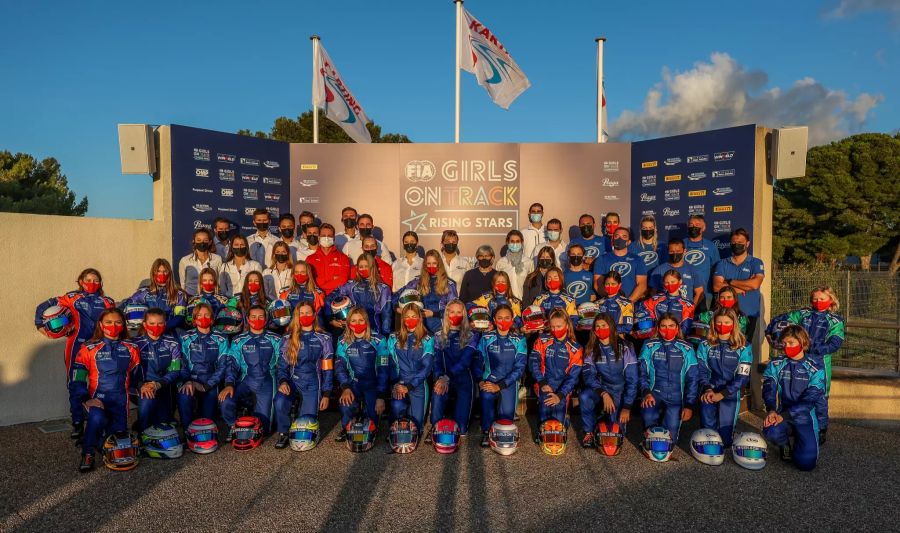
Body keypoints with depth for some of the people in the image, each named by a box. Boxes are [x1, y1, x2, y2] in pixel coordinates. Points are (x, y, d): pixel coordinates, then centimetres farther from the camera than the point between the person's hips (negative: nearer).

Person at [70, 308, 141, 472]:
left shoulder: (131, 348, 8)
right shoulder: (89, 348, 0)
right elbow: (77, 377, -5)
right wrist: (87, 399, -17)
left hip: (120, 400, 3)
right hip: (97, 398, -3)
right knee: (97, 418, -36)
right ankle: (88, 454, -16)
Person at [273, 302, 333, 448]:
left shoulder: (323, 339, 5)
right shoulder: (288, 339, 9)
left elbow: (327, 369, 5)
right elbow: (282, 364, 8)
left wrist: (326, 394, 1)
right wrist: (283, 381, -13)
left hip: (313, 384, -1)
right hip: (292, 381, 1)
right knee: (279, 402, -31)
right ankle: (283, 433, -4)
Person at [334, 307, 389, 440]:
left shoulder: (378, 341, -10)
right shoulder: (343, 341, -1)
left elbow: (383, 370, -10)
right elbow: (339, 367, -5)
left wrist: (381, 397, -16)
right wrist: (345, 388, -22)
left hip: (373, 383, -1)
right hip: (353, 382, 1)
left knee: (372, 417, -17)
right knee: (346, 403, -29)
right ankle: (346, 429, 3)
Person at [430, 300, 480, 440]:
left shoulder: (471, 336, 3)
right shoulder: (439, 336, 11)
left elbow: (465, 361, -11)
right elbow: (437, 360, 1)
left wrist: (447, 377, -26)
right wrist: (440, 377, -22)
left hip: (463, 378, -1)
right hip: (444, 379, 1)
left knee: (461, 429, -10)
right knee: (438, 393, -37)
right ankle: (435, 428, -15)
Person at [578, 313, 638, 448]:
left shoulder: (625, 348, -11)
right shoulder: (591, 349, -2)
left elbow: (632, 379, -11)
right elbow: (588, 375, -11)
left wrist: (627, 407, -16)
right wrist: (604, 394, -27)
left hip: (620, 392, -2)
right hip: (600, 389, 2)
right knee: (584, 397, -31)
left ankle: (613, 419, 21)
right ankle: (589, 433, -8)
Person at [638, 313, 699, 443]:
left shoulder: (686, 349, 8)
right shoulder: (649, 346, 6)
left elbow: (693, 378, 9)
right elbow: (642, 372, 3)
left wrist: (689, 404, 2)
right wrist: (646, 392, -14)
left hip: (676, 397, 1)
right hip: (654, 393, -1)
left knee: (670, 437, -12)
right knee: (648, 416, -32)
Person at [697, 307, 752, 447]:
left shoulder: (743, 347, -2)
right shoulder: (705, 345, 3)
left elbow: (743, 377, -6)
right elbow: (702, 370, 2)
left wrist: (722, 394, -15)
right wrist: (707, 389, -17)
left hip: (730, 393, -1)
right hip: (709, 391, 1)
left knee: (725, 439, -2)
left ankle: (727, 426, 31)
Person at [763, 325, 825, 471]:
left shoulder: (815, 370, -4)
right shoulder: (776, 364, 3)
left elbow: (809, 400, -12)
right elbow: (768, 388, -7)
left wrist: (784, 416, -24)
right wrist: (771, 410, -27)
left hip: (804, 417, -1)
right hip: (782, 414, 1)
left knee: (806, 462, -16)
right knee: (771, 432, -33)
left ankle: (799, 442, 22)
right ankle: (788, 445, 6)